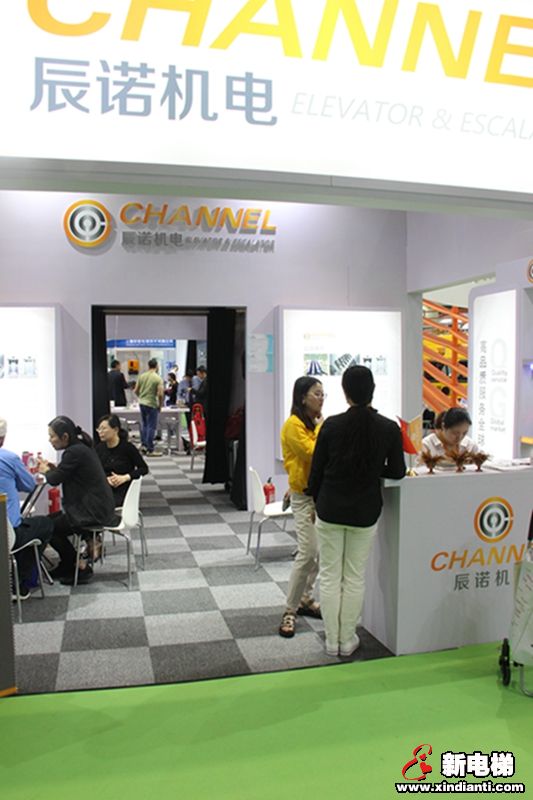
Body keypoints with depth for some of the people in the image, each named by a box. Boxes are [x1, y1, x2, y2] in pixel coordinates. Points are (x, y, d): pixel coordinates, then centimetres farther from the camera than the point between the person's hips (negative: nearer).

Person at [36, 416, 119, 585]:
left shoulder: (75, 452, -21)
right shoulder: (81, 447, 10)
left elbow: (55, 479, -15)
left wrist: (45, 471, 6)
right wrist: (54, 468, 6)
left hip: (93, 512, -10)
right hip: (96, 506, 10)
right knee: (50, 520, 18)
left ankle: (81, 568, 10)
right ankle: (67, 566, 28)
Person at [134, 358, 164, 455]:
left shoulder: (141, 376, 3)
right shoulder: (158, 379, -12)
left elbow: (136, 391, 8)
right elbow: (160, 394, -17)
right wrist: (160, 405, -2)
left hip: (142, 403, 5)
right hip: (152, 404, -5)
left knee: (144, 424, 20)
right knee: (151, 427, 1)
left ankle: (143, 445, 19)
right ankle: (149, 449, 3)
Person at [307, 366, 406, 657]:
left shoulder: (332, 425, -9)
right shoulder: (389, 428, -9)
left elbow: (316, 471, -3)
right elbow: (397, 471, 0)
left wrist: (317, 503, 13)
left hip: (330, 509, 0)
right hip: (365, 512, 1)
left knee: (330, 575, 11)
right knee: (355, 577, 12)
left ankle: (332, 640, 19)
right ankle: (347, 640, 21)